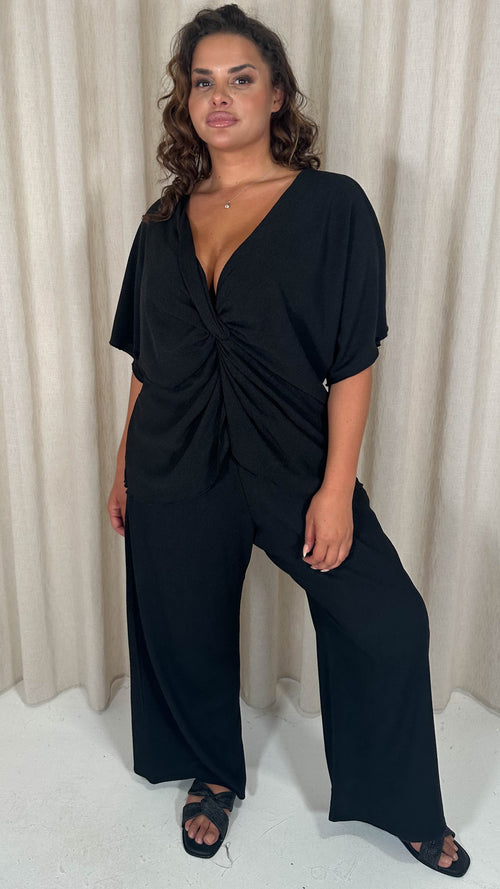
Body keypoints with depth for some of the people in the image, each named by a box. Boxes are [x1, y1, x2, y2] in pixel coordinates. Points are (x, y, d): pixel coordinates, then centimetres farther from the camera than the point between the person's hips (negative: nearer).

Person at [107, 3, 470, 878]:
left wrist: (336, 488, -14)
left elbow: (352, 361, -9)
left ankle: (401, 806, 22)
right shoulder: (163, 222, 7)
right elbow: (145, 365, 11)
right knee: (187, 631, 14)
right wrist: (124, 469, 12)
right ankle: (213, 778, 43)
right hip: (174, 474, 4)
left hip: (291, 462, -3)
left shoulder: (332, 206, -4)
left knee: (387, 622, -6)